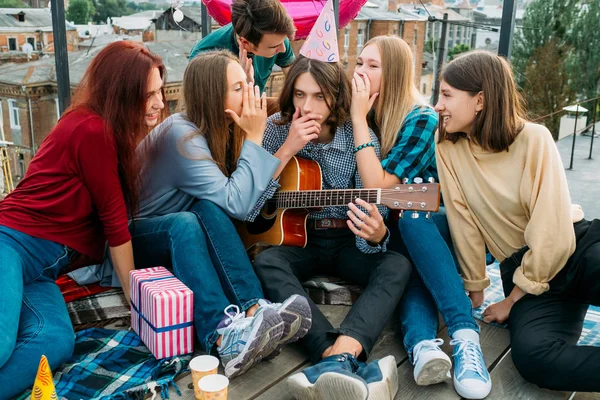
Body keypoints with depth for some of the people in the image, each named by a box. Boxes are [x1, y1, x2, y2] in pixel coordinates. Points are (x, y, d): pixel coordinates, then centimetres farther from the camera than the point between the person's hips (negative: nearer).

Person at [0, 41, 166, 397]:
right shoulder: (92, 130, -12)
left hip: (40, 269, 8)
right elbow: (114, 218, -8)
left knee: (56, 341, -22)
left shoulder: (107, 132, 16)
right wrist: (135, 295, 0)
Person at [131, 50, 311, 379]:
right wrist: (254, 138, -25)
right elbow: (236, 204, -32)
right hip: (135, 239, -5)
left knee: (210, 211, -27)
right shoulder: (182, 136, -24)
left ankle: (253, 310, -38)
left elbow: (254, 203, -12)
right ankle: (223, 337, -50)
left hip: (185, 239, 6)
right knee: (186, 223, -36)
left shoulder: (222, 130, -2)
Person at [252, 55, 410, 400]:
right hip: (296, 238, 0)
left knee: (398, 265, -28)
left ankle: (339, 358, -51)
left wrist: (376, 234, -38)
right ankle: (354, 369, -50)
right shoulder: (276, 129, -5)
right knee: (265, 262, -32)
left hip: (346, 242, 0)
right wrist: (288, 149, -21)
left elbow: (372, 223, -12)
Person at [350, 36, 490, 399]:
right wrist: (359, 116, -8)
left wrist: (359, 118, -25)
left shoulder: (422, 119, -17)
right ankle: (423, 344, -53)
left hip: (436, 227, -4)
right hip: (389, 234, 4)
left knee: (409, 220, -36)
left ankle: (466, 338, -44)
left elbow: (379, 187, -26)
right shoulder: (366, 115, 2)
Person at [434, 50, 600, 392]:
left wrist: (511, 301, -9)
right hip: (520, 267, 3)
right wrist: (476, 295, 0)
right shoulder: (449, 150, -2)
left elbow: (552, 233, -15)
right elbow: (464, 225, -2)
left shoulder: (533, 138, -11)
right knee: (534, 356, -29)